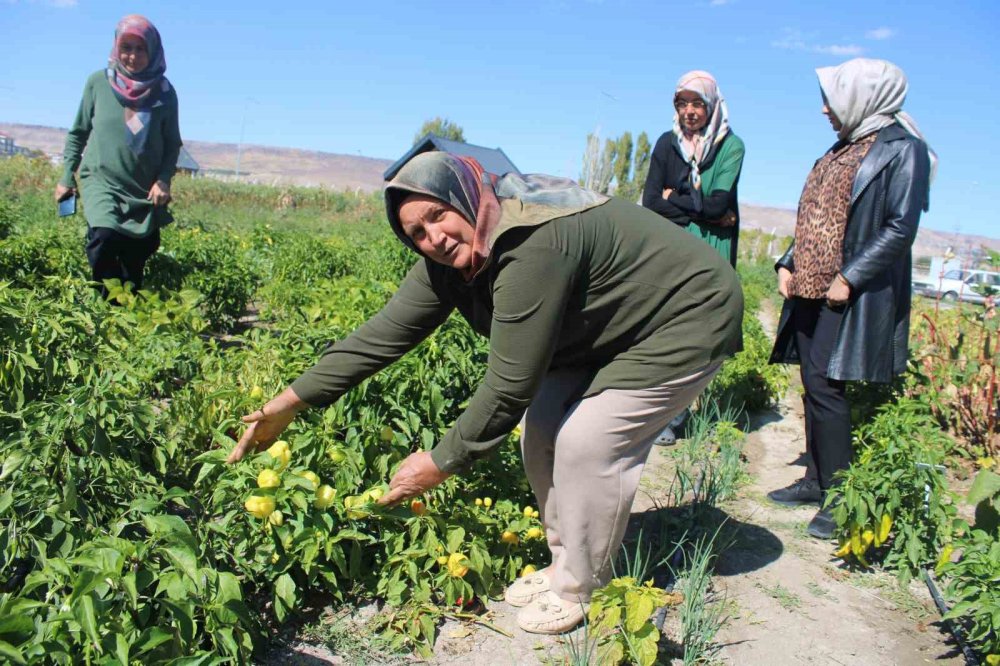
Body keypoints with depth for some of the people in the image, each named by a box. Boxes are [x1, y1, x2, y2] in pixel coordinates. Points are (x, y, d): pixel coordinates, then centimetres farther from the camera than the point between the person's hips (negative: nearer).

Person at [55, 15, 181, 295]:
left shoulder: (164, 92, -1)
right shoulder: (98, 82, -1)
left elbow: (172, 144, 7)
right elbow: (78, 133, 9)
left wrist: (164, 180, -8)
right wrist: (67, 177, 8)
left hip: (145, 191, 2)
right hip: (102, 182, -1)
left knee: (134, 267, 6)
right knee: (104, 238, -27)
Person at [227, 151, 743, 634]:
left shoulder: (532, 247, -35)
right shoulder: (450, 259, -8)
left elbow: (509, 387, -32)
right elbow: (386, 332, -8)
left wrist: (440, 464, -21)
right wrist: (290, 402, -8)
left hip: (687, 319, -8)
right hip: (610, 331, 9)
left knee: (587, 441, -16)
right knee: (542, 428, 1)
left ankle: (580, 590, 7)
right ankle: (564, 566, 21)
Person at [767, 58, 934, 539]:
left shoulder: (902, 148, -7)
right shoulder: (844, 147, 17)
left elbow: (901, 228, -15)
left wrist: (849, 279, -19)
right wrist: (788, 264, 8)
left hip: (852, 298, -8)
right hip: (812, 289, 8)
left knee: (824, 387, -10)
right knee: (815, 387, 10)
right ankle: (816, 481, 22)